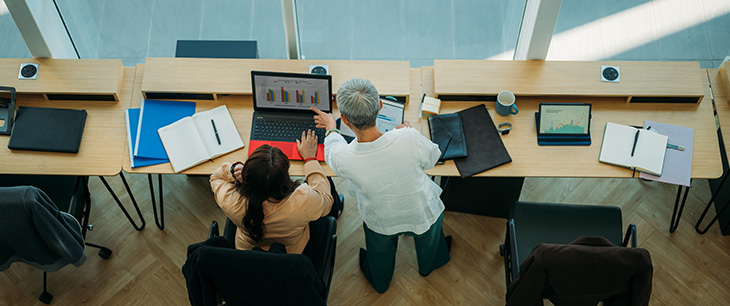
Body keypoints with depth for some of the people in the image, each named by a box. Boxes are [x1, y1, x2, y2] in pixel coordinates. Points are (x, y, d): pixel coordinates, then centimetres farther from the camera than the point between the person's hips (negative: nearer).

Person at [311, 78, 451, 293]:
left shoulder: (342, 159, -36)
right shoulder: (410, 138, -40)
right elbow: (431, 160, -15)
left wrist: (331, 128, 12)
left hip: (381, 223, 0)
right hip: (422, 214, 0)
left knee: (379, 253, 36)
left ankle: (380, 282, 67)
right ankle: (428, 264, 70)